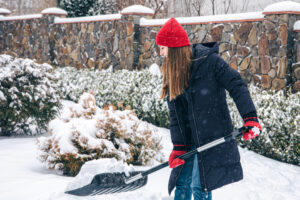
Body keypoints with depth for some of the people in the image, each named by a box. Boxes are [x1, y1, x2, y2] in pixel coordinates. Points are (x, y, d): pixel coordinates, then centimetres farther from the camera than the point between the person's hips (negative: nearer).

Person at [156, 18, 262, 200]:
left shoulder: (209, 61, -13)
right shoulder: (172, 73, 6)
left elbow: (237, 86, -13)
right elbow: (175, 115, 3)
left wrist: (250, 118, -24)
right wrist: (178, 147, -5)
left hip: (212, 137, -6)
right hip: (189, 140, 6)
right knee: (182, 184, 10)